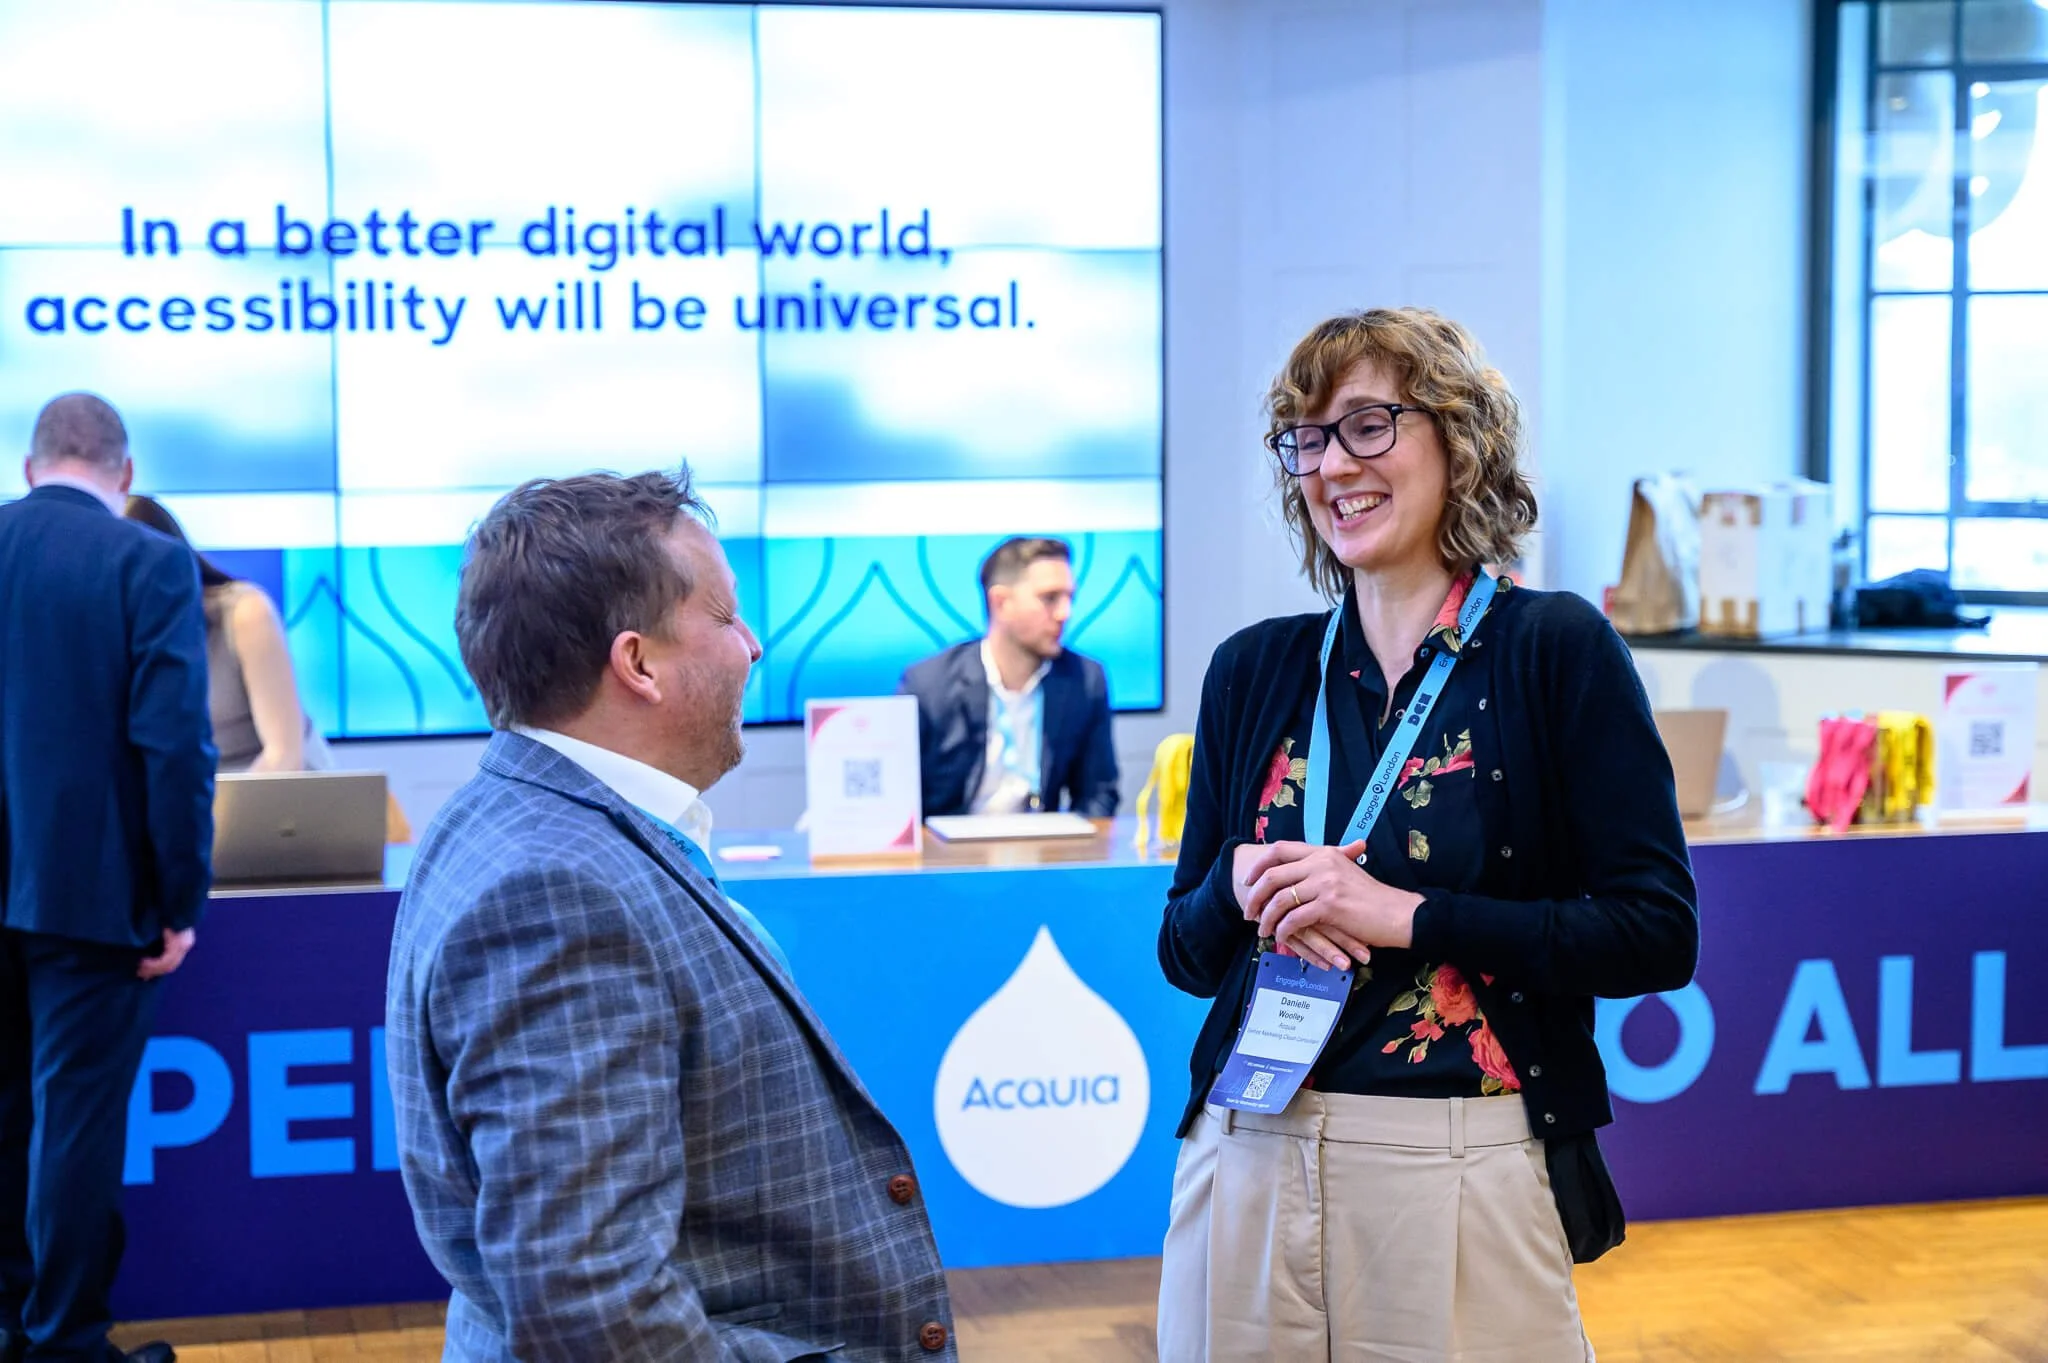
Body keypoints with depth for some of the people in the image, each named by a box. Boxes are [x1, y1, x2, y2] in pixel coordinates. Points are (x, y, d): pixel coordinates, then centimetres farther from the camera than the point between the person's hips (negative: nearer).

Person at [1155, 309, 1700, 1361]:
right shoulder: (1254, 669, 8)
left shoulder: (1555, 650, -4)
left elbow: (1658, 934, -9)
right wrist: (1243, 889, -10)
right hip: (1247, 1156, 4)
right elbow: (1184, 951, 13)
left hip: (1463, 1181, -3)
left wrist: (1408, 915, -16)